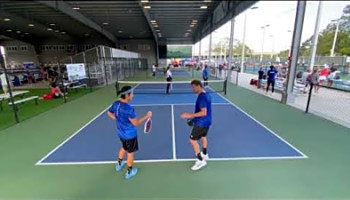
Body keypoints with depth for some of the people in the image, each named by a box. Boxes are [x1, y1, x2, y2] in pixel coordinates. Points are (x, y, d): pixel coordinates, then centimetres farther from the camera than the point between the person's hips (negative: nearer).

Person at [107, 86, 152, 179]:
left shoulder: (115, 104, -7)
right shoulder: (128, 108, -33)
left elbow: (109, 113, 10)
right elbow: (136, 123, -28)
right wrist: (147, 116, -18)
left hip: (121, 133, 8)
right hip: (130, 135, -8)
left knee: (124, 148, 33)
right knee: (130, 153, 14)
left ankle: (119, 164, 53)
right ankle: (129, 172, 33)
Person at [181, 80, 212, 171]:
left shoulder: (201, 97, -25)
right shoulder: (207, 95, 5)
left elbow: (204, 112, -30)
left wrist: (190, 115, -29)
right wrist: (194, 117, 19)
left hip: (201, 123, -10)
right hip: (207, 121, 10)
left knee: (192, 140, 0)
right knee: (203, 137, 27)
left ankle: (201, 160, 6)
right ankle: (205, 154, 46)